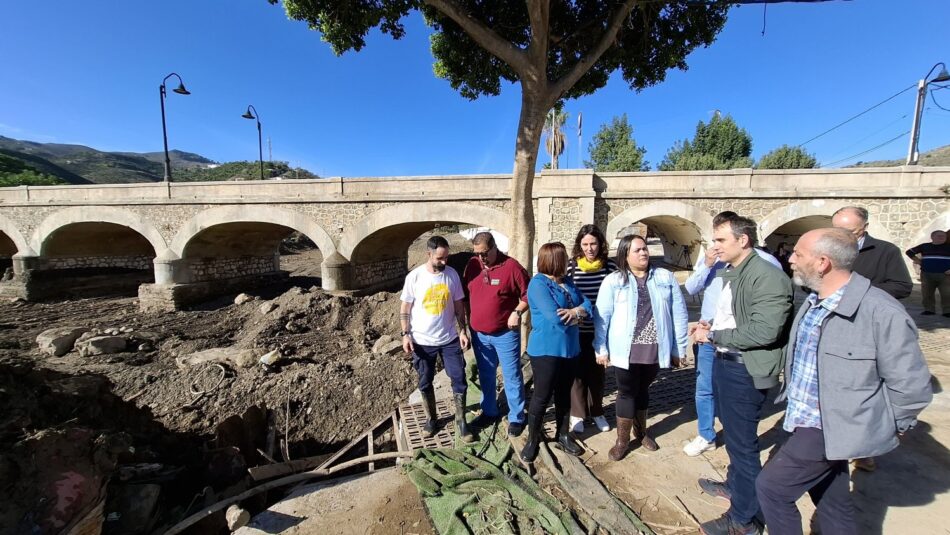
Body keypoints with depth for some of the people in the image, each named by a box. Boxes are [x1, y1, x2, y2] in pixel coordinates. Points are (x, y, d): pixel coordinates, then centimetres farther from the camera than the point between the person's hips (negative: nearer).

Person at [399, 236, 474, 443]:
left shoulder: (452, 274, -4)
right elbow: (405, 308, -4)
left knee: (459, 380, 5)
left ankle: (461, 421, 23)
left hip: (450, 339, 1)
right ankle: (431, 419, 36)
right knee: (425, 383, 14)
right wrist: (406, 335, -9)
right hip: (422, 341, -1)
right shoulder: (414, 276, -10)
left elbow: (459, 305, 3)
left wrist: (463, 331, -1)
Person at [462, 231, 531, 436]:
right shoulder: (472, 265, 0)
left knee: (512, 376, 8)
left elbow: (528, 294, -7)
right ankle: (489, 412, 37)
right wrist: (466, 321, 8)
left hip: (505, 334, -4)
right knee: (486, 376, 19)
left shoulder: (511, 266, -14)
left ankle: (516, 417, 26)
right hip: (479, 334, 5)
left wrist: (517, 312, -19)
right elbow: (465, 293, 11)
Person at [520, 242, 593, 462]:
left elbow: (588, 305, 2)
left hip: (570, 348, 8)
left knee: (564, 395, 20)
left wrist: (575, 311, -20)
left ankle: (563, 436, 38)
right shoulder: (538, 283, -17)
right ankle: (532, 440, 26)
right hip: (546, 350, -7)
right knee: (541, 397, 6)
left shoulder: (567, 281, 8)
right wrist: (577, 316, -8)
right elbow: (555, 317, -26)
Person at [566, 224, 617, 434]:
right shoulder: (571, 266, -9)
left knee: (597, 370, 16)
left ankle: (597, 412, 35)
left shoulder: (610, 266, -4)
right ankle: (577, 414, 27)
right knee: (578, 370, 10)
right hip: (577, 329, -1)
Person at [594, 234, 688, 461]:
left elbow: (679, 314, 5)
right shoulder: (613, 281, -5)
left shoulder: (666, 277, 2)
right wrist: (601, 349, -6)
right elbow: (601, 317, -5)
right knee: (627, 392, 8)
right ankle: (622, 440, 25)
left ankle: (641, 431, 42)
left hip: (654, 350, 3)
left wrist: (679, 348, 5)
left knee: (643, 390, 20)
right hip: (625, 350, -2)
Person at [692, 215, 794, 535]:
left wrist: (713, 336, -18)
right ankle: (733, 485, 46)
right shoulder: (730, 273, 8)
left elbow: (764, 330, -26)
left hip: (745, 370, -9)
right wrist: (711, 327, 1)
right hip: (724, 362, 9)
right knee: (733, 433, 25)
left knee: (742, 442, 5)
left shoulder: (767, 277, -19)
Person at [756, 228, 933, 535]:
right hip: (807, 421, 8)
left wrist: (886, 427, -4)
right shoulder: (813, 303, 2)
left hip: (827, 428, -7)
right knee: (833, 504, 23)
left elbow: (911, 384, -15)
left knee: (771, 487, 0)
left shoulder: (881, 312, -22)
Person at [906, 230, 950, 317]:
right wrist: (918, 261, 9)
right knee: (927, 294, 5)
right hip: (927, 274, 1)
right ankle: (929, 309, 14)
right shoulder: (924, 246, 8)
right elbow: (909, 252, 20)